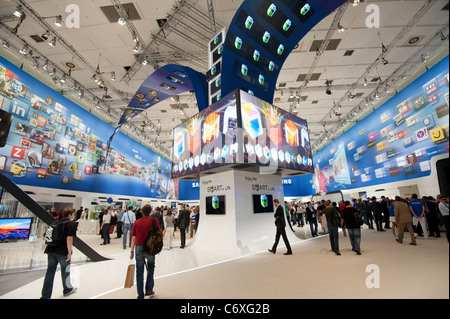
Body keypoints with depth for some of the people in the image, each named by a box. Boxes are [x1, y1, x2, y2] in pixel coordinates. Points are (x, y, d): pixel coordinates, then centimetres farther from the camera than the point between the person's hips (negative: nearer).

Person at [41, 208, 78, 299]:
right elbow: (69, 238, -19)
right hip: (62, 252, -6)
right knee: (65, 271, 15)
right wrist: (69, 252, -13)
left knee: (50, 273, 11)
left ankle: (45, 296, 15)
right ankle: (67, 290, 35)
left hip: (51, 250, 6)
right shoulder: (72, 223, -8)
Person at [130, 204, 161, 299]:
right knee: (151, 268, 22)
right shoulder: (154, 220, -6)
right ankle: (149, 289, 23)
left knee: (139, 272, 13)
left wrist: (132, 251, 9)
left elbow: (133, 238, 3)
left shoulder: (137, 222, 1)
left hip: (139, 248, 2)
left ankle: (140, 295, 20)